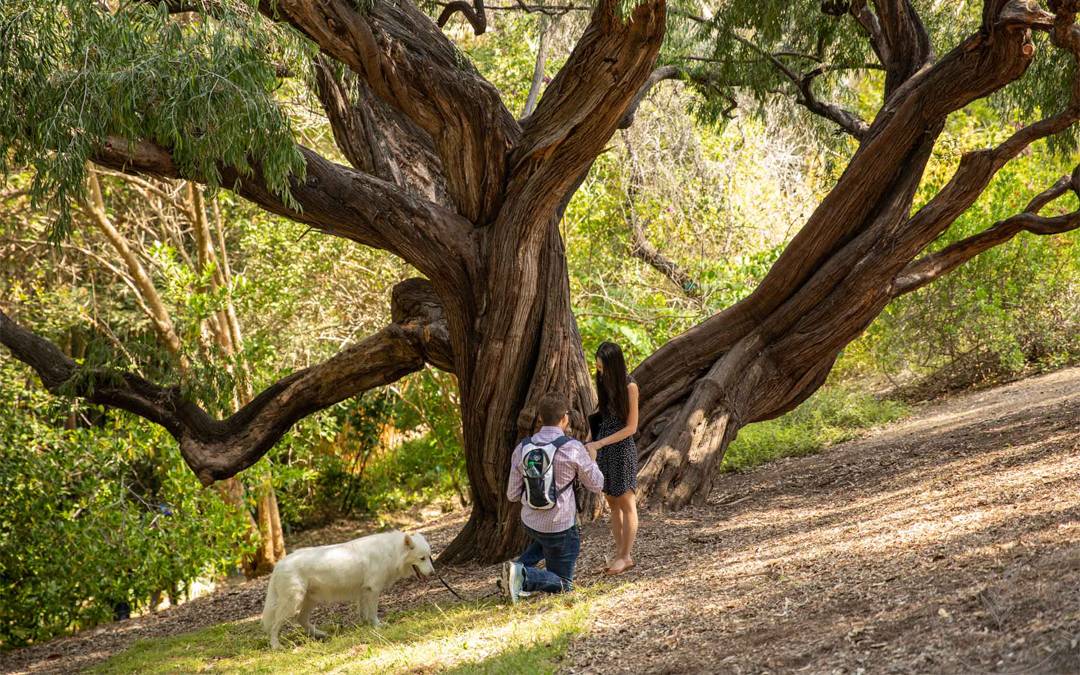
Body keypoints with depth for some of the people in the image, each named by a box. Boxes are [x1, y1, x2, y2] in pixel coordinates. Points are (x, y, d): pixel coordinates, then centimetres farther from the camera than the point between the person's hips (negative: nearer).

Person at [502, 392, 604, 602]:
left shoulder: (522, 448, -5)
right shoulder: (573, 449, -18)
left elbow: (513, 495, 1)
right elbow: (596, 485, -5)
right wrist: (592, 462, 15)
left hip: (530, 522, 5)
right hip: (561, 527, -5)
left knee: (544, 541, 40)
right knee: (562, 584, 11)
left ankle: (519, 566, 12)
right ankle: (523, 575, -19)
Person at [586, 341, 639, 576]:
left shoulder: (629, 387, -14)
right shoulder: (602, 383, 5)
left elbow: (631, 427, -14)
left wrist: (599, 443, -17)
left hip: (622, 449, -6)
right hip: (603, 448, 6)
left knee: (626, 503, 2)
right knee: (612, 503, 9)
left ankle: (626, 557, 6)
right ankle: (619, 553, 15)